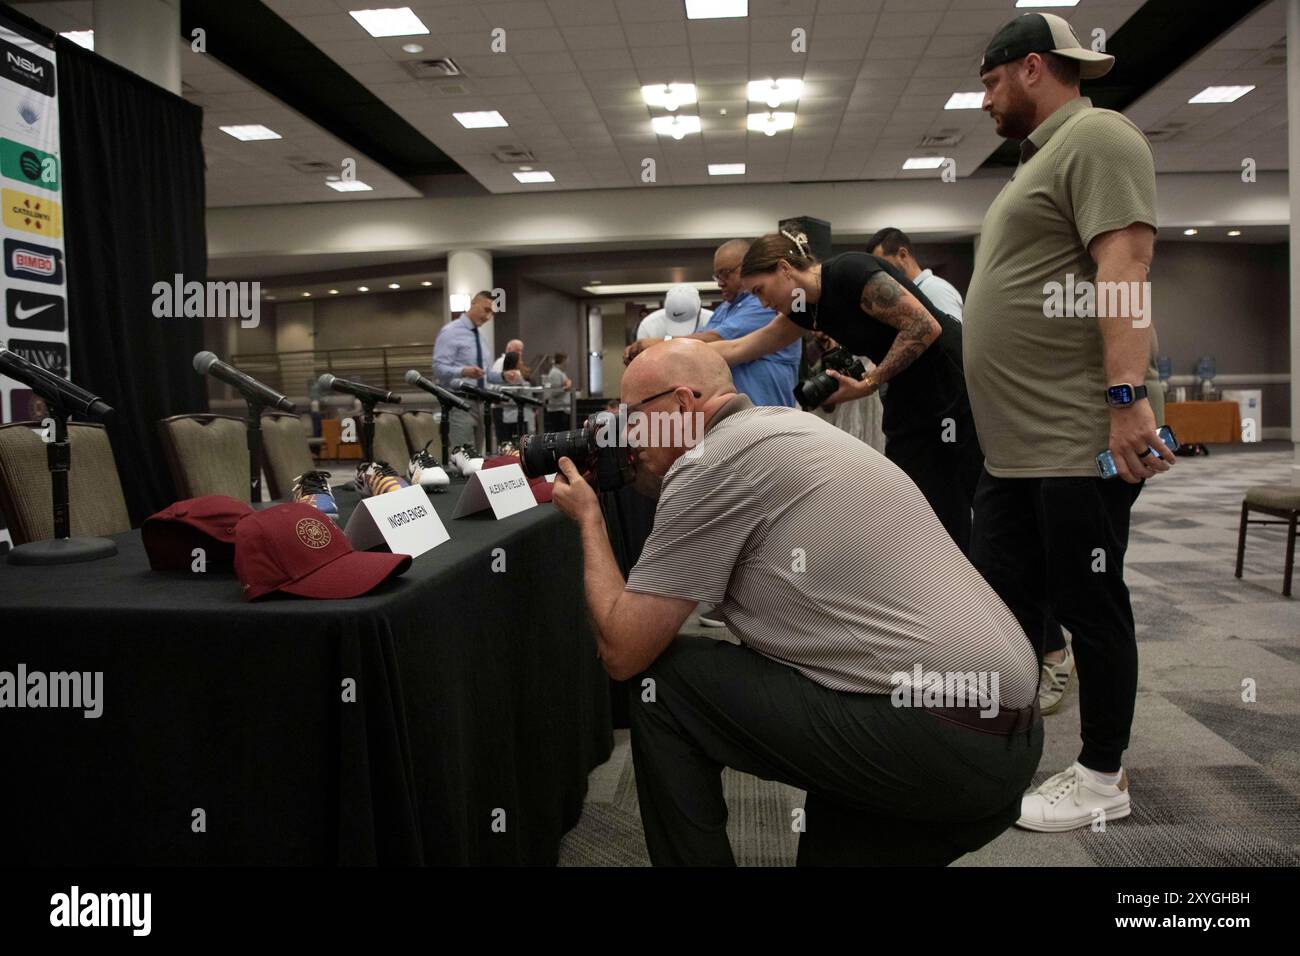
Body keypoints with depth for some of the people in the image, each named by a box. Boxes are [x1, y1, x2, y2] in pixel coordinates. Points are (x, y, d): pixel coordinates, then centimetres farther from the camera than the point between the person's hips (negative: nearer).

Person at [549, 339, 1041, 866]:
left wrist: (589, 519, 6)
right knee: (830, 847, 27)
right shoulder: (787, 425, 17)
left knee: (659, 679, 1)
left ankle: (694, 855, 13)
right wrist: (646, 480, 24)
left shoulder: (711, 460, -10)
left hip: (934, 742, -9)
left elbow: (622, 651, -7)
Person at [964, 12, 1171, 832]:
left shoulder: (1096, 137, -7)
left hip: (1082, 437, -10)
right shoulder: (1042, 159, 23)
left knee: (1089, 606, 1)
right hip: (1018, 446, 10)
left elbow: (1124, 264, -20)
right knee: (1000, 603, 14)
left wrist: (1127, 393, -29)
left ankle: (1103, 779, 17)